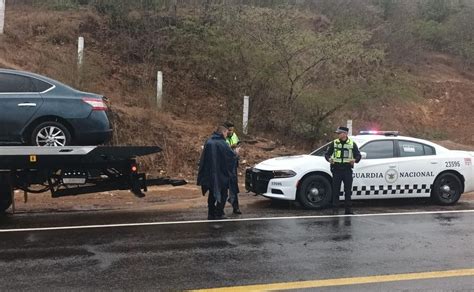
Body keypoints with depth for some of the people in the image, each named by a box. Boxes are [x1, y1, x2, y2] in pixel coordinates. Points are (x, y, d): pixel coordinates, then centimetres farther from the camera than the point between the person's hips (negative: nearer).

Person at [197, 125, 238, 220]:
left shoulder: (208, 142, 3)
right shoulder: (222, 143, -16)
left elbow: (203, 158, 10)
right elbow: (232, 156, -14)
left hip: (209, 174, 6)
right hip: (221, 174, -6)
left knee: (212, 194, 17)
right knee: (222, 194, 7)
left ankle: (211, 214, 18)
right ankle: (218, 214, 3)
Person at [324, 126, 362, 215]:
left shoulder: (352, 144, 6)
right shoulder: (334, 143, 7)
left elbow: (358, 155, 7)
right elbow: (327, 154, 9)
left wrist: (355, 160, -15)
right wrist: (329, 159, -13)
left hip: (347, 170, 0)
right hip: (336, 170, 0)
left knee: (348, 191, 3)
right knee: (335, 190, 1)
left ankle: (348, 209, 10)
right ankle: (335, 209, 7)